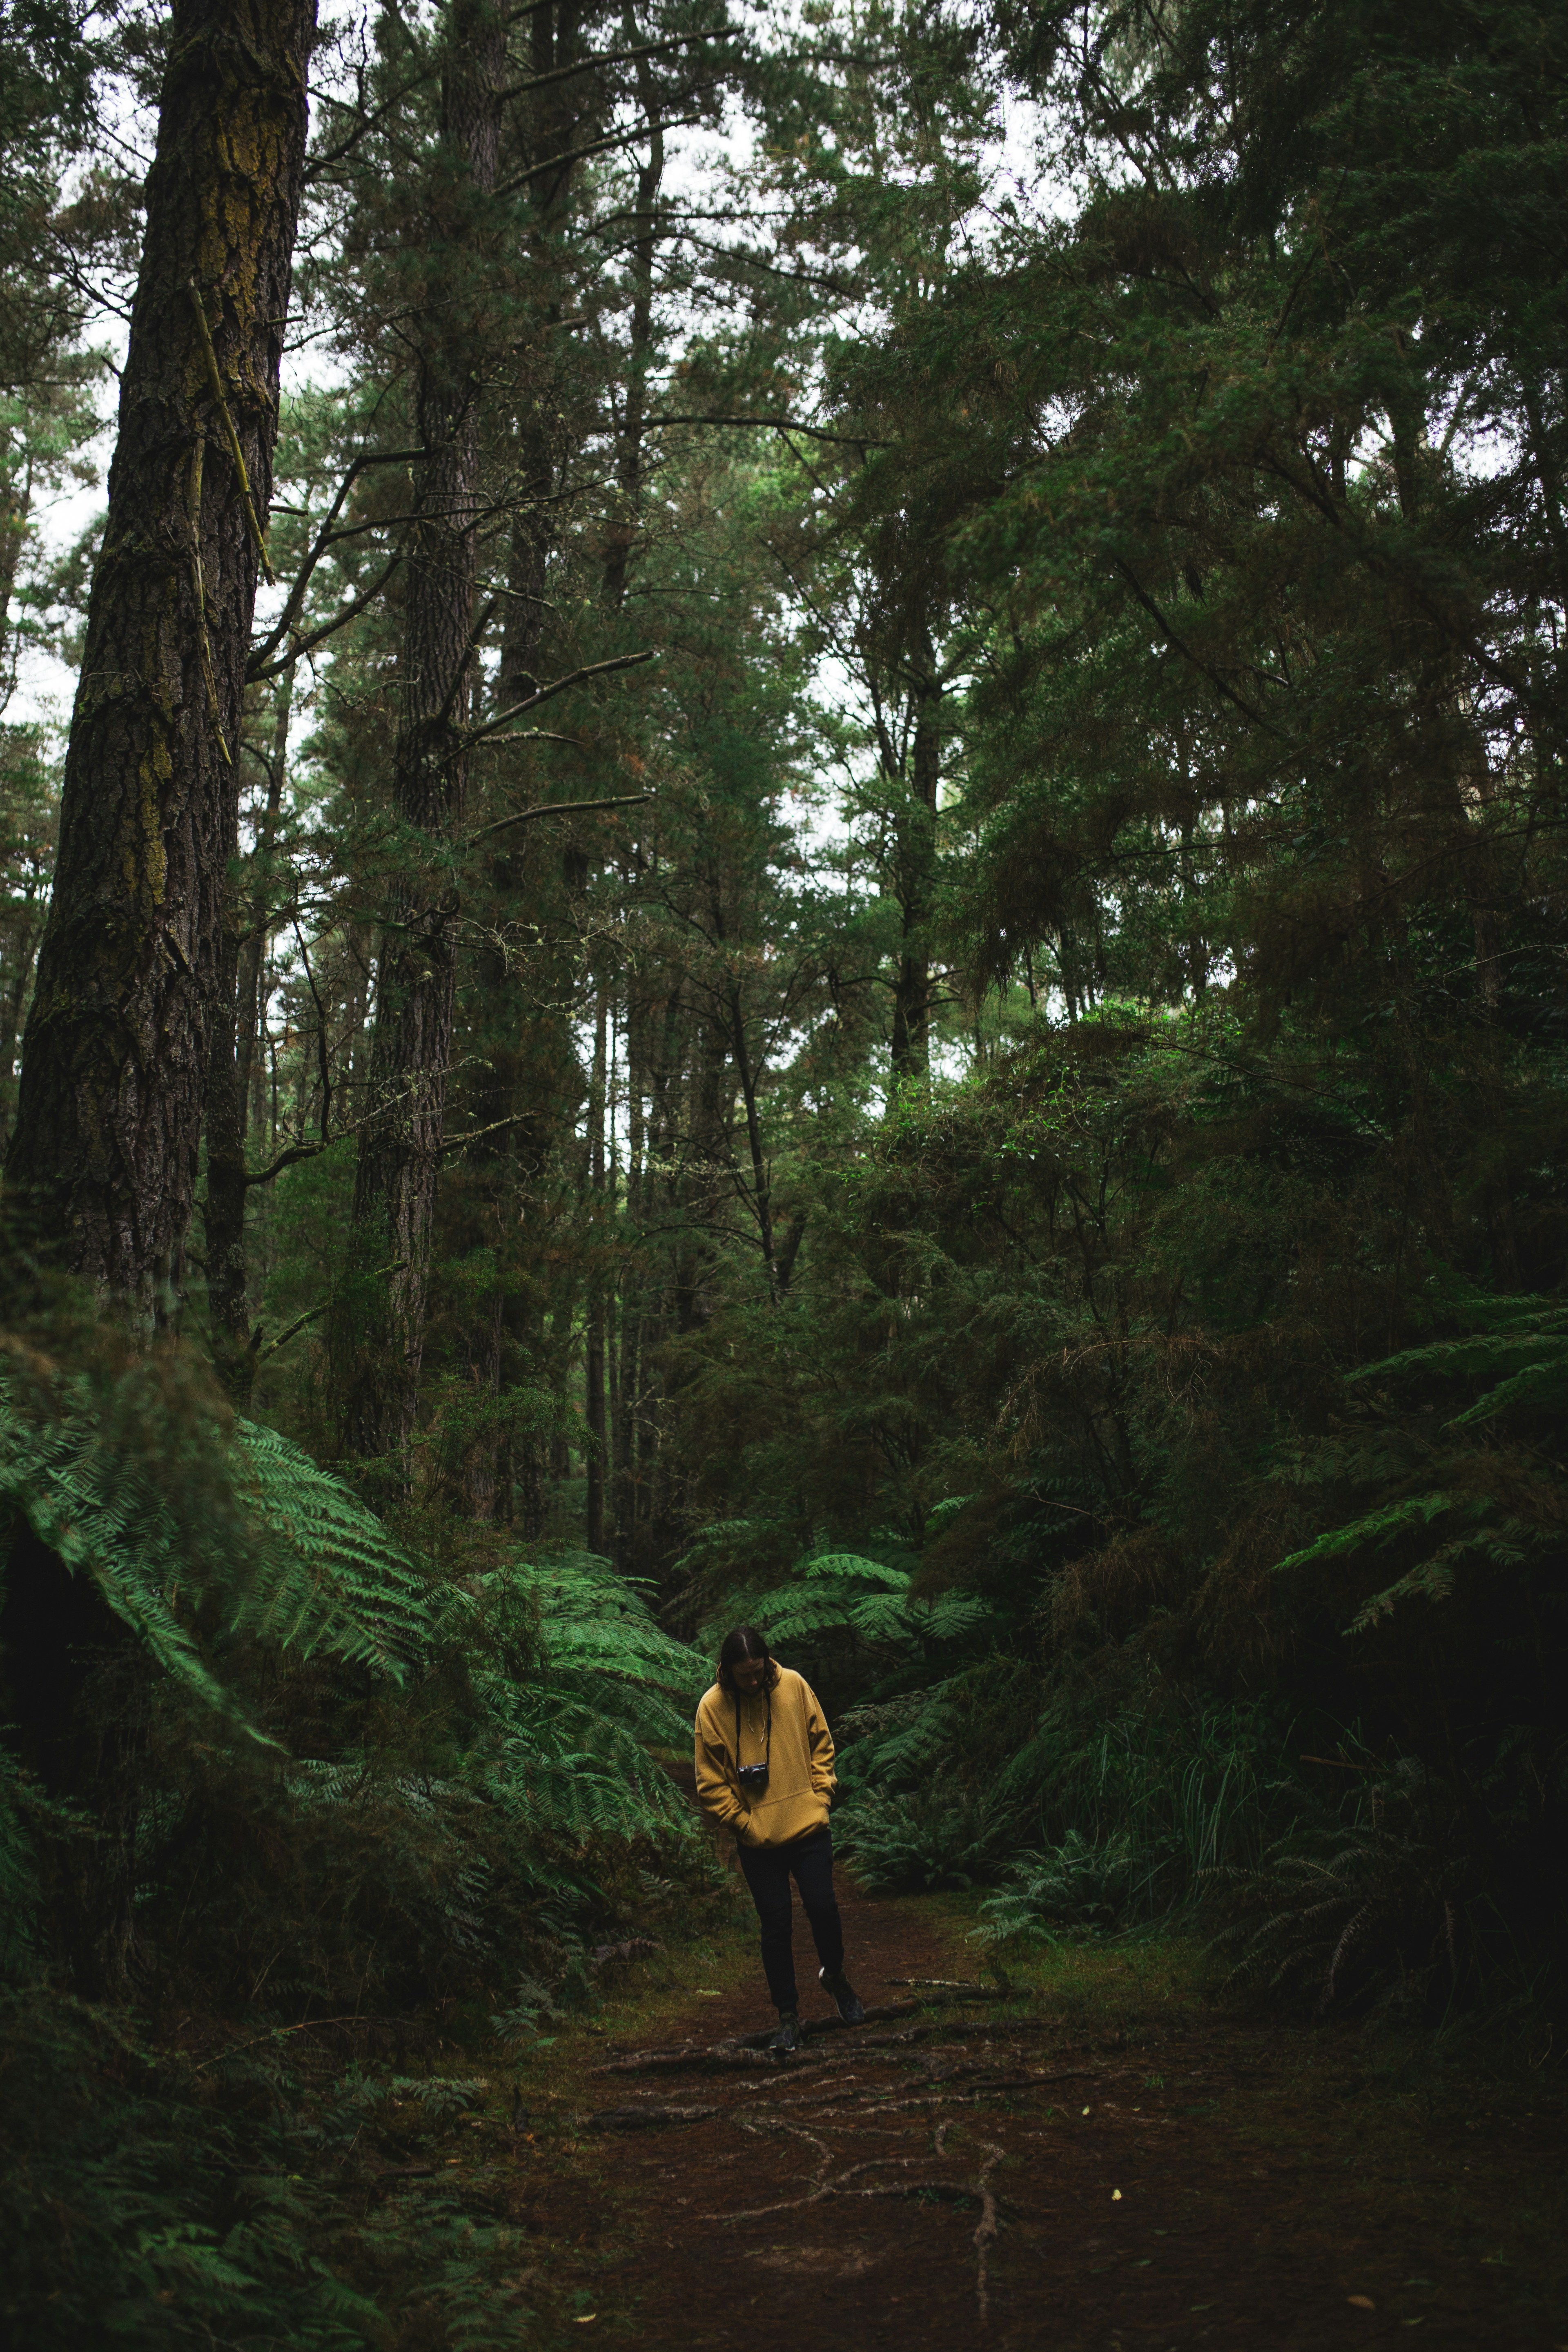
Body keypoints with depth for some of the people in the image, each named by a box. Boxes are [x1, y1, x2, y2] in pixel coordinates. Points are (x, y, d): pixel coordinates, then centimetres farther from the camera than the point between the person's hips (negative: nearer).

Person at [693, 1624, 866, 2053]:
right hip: (758, 1838, -1)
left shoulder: (794, 1685, -5)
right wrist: (743, 1822, -7)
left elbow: (821, 1743, 7)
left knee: (824, 1908, 4)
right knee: (776, 1925, 4)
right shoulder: (712, 1707, -10)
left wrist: (821, 1794, -1)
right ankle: (788, 2014, 21)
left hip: (809, 1826, 1)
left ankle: (835, 1976, 35)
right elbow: (711, 1782, -3)